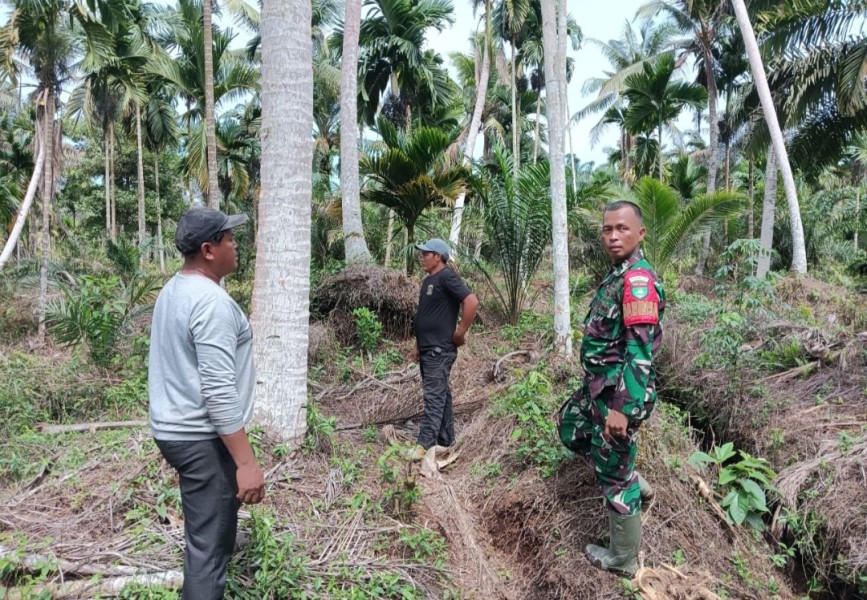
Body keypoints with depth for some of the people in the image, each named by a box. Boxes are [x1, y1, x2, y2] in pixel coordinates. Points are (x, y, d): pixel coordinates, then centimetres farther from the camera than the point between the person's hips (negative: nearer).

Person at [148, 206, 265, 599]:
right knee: (209, 544, 1)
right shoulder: (211, 302, -22)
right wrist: (246, 462, -24)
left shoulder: (173, 292, 10)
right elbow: (219, 391, -27)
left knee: (210, 531, 24)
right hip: (202, 439, -10)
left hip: (174, 429, 10)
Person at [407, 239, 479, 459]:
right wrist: (418, 347, 20)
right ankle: (445, 441, 21)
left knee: (434, 397, -7)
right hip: (428, 350, 9)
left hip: (440, 350, -9)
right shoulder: (428, 281, 16)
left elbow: (472, 301, -21)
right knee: (441, 396, 13)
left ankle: (425, 445, -5)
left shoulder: (446, 277, -11)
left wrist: (460, 333, -16)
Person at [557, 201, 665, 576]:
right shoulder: (618, 274, 9)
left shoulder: (637, 278, -22)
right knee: (570, 427, 28)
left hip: (619, 394, -10)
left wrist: (623, 408, -28)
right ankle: (633, 483, 34)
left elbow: (640, 350, -28)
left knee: (614, 478, 5)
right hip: (600, 386, 10)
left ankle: (624, 559, 25)